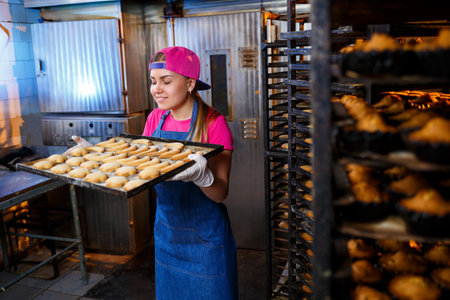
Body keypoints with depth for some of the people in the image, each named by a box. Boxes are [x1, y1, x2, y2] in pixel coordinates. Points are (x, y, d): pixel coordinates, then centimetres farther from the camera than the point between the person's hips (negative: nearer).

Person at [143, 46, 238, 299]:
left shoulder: (214, 124, -17)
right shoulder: (155, 119, -1)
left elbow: (221, 193, -19)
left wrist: (200, 176, -40)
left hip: (205, 238, -5)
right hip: (166, 231, 5)